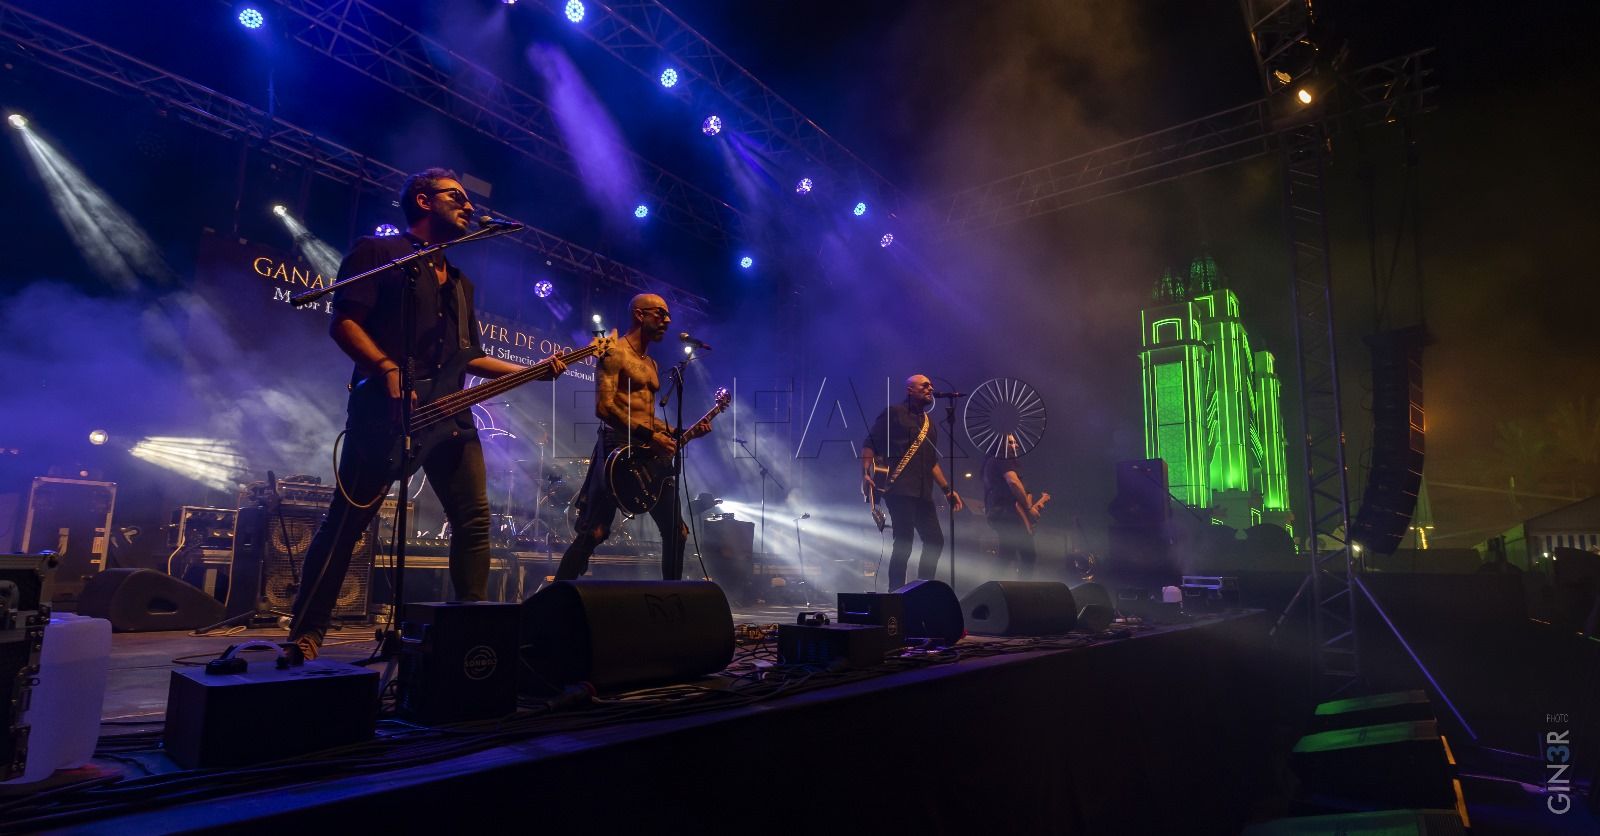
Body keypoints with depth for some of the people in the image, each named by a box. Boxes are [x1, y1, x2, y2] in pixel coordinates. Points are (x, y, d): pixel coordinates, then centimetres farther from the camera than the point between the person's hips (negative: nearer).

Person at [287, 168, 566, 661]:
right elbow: (343, 323, -7)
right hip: (387, 410, -7)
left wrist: (532, 370, 12)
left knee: (474, 520, 1)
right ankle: (305, 635, 5)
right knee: (345, 524, -4)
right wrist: (389, 371, -22)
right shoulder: (378, 252, 4)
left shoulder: (461, 282, 25)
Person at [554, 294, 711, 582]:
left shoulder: (651, 363, 22)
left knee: (676, 532, 8)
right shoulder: (615, 353, -4)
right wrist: (650, 436, -19)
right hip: (618, 448, -8)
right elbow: (604, 407, -16)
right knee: (593, 533, -10)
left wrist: (684, 432, 13)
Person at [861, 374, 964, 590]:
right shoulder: (894, 412, 1)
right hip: (899, 489, -8)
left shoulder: (929, 422, 23)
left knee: (935, 541, 6)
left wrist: (947, 489, 21)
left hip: (923, 493, 8)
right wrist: (866, 474, -17)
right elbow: (869, 444, -4)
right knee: (904, 542, -11)